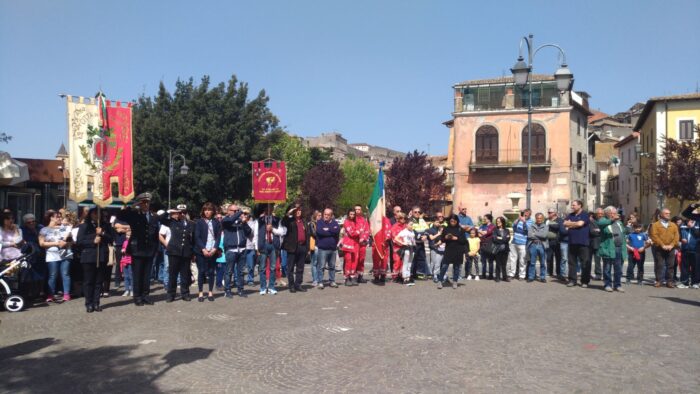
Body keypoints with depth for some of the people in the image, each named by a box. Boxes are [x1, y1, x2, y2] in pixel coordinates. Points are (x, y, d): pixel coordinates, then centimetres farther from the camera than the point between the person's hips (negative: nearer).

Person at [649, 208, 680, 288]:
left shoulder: (673, 225, 13)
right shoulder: (655, 225, 1)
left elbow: (677, 236, 5)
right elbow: (654, 236, -8)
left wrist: (672, 245, -9)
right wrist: (662, 245, -15)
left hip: (671, 249, 3)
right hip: (660, 249, -3)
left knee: (670, 266, 4)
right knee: (659, 265, -1)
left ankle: (669, 281, 9)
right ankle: (658, 281, 5)